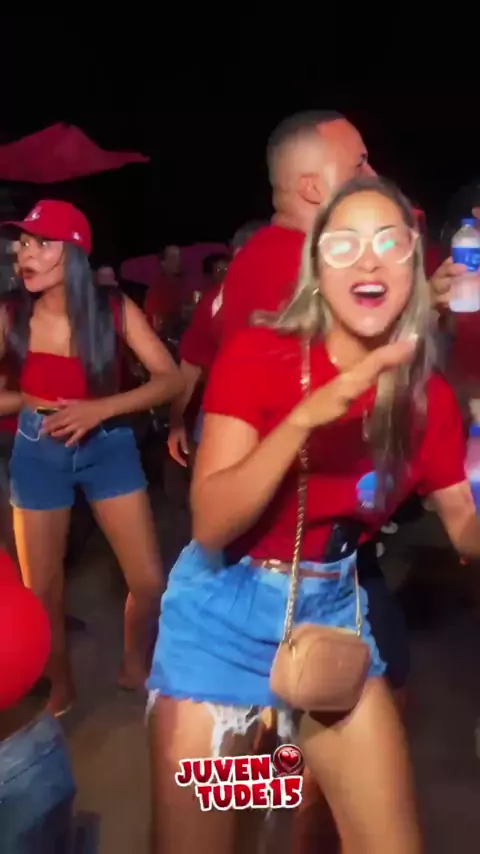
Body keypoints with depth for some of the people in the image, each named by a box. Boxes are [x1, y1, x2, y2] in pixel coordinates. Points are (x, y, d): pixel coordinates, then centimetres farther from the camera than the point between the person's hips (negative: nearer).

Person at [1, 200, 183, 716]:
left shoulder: (113, 310, -13)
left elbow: (170, 379, -15)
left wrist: (99, 409, -24)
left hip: (109, 447, 0)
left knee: (149, 582, 1)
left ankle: (135, 669, 32)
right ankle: (60, 687, 37)